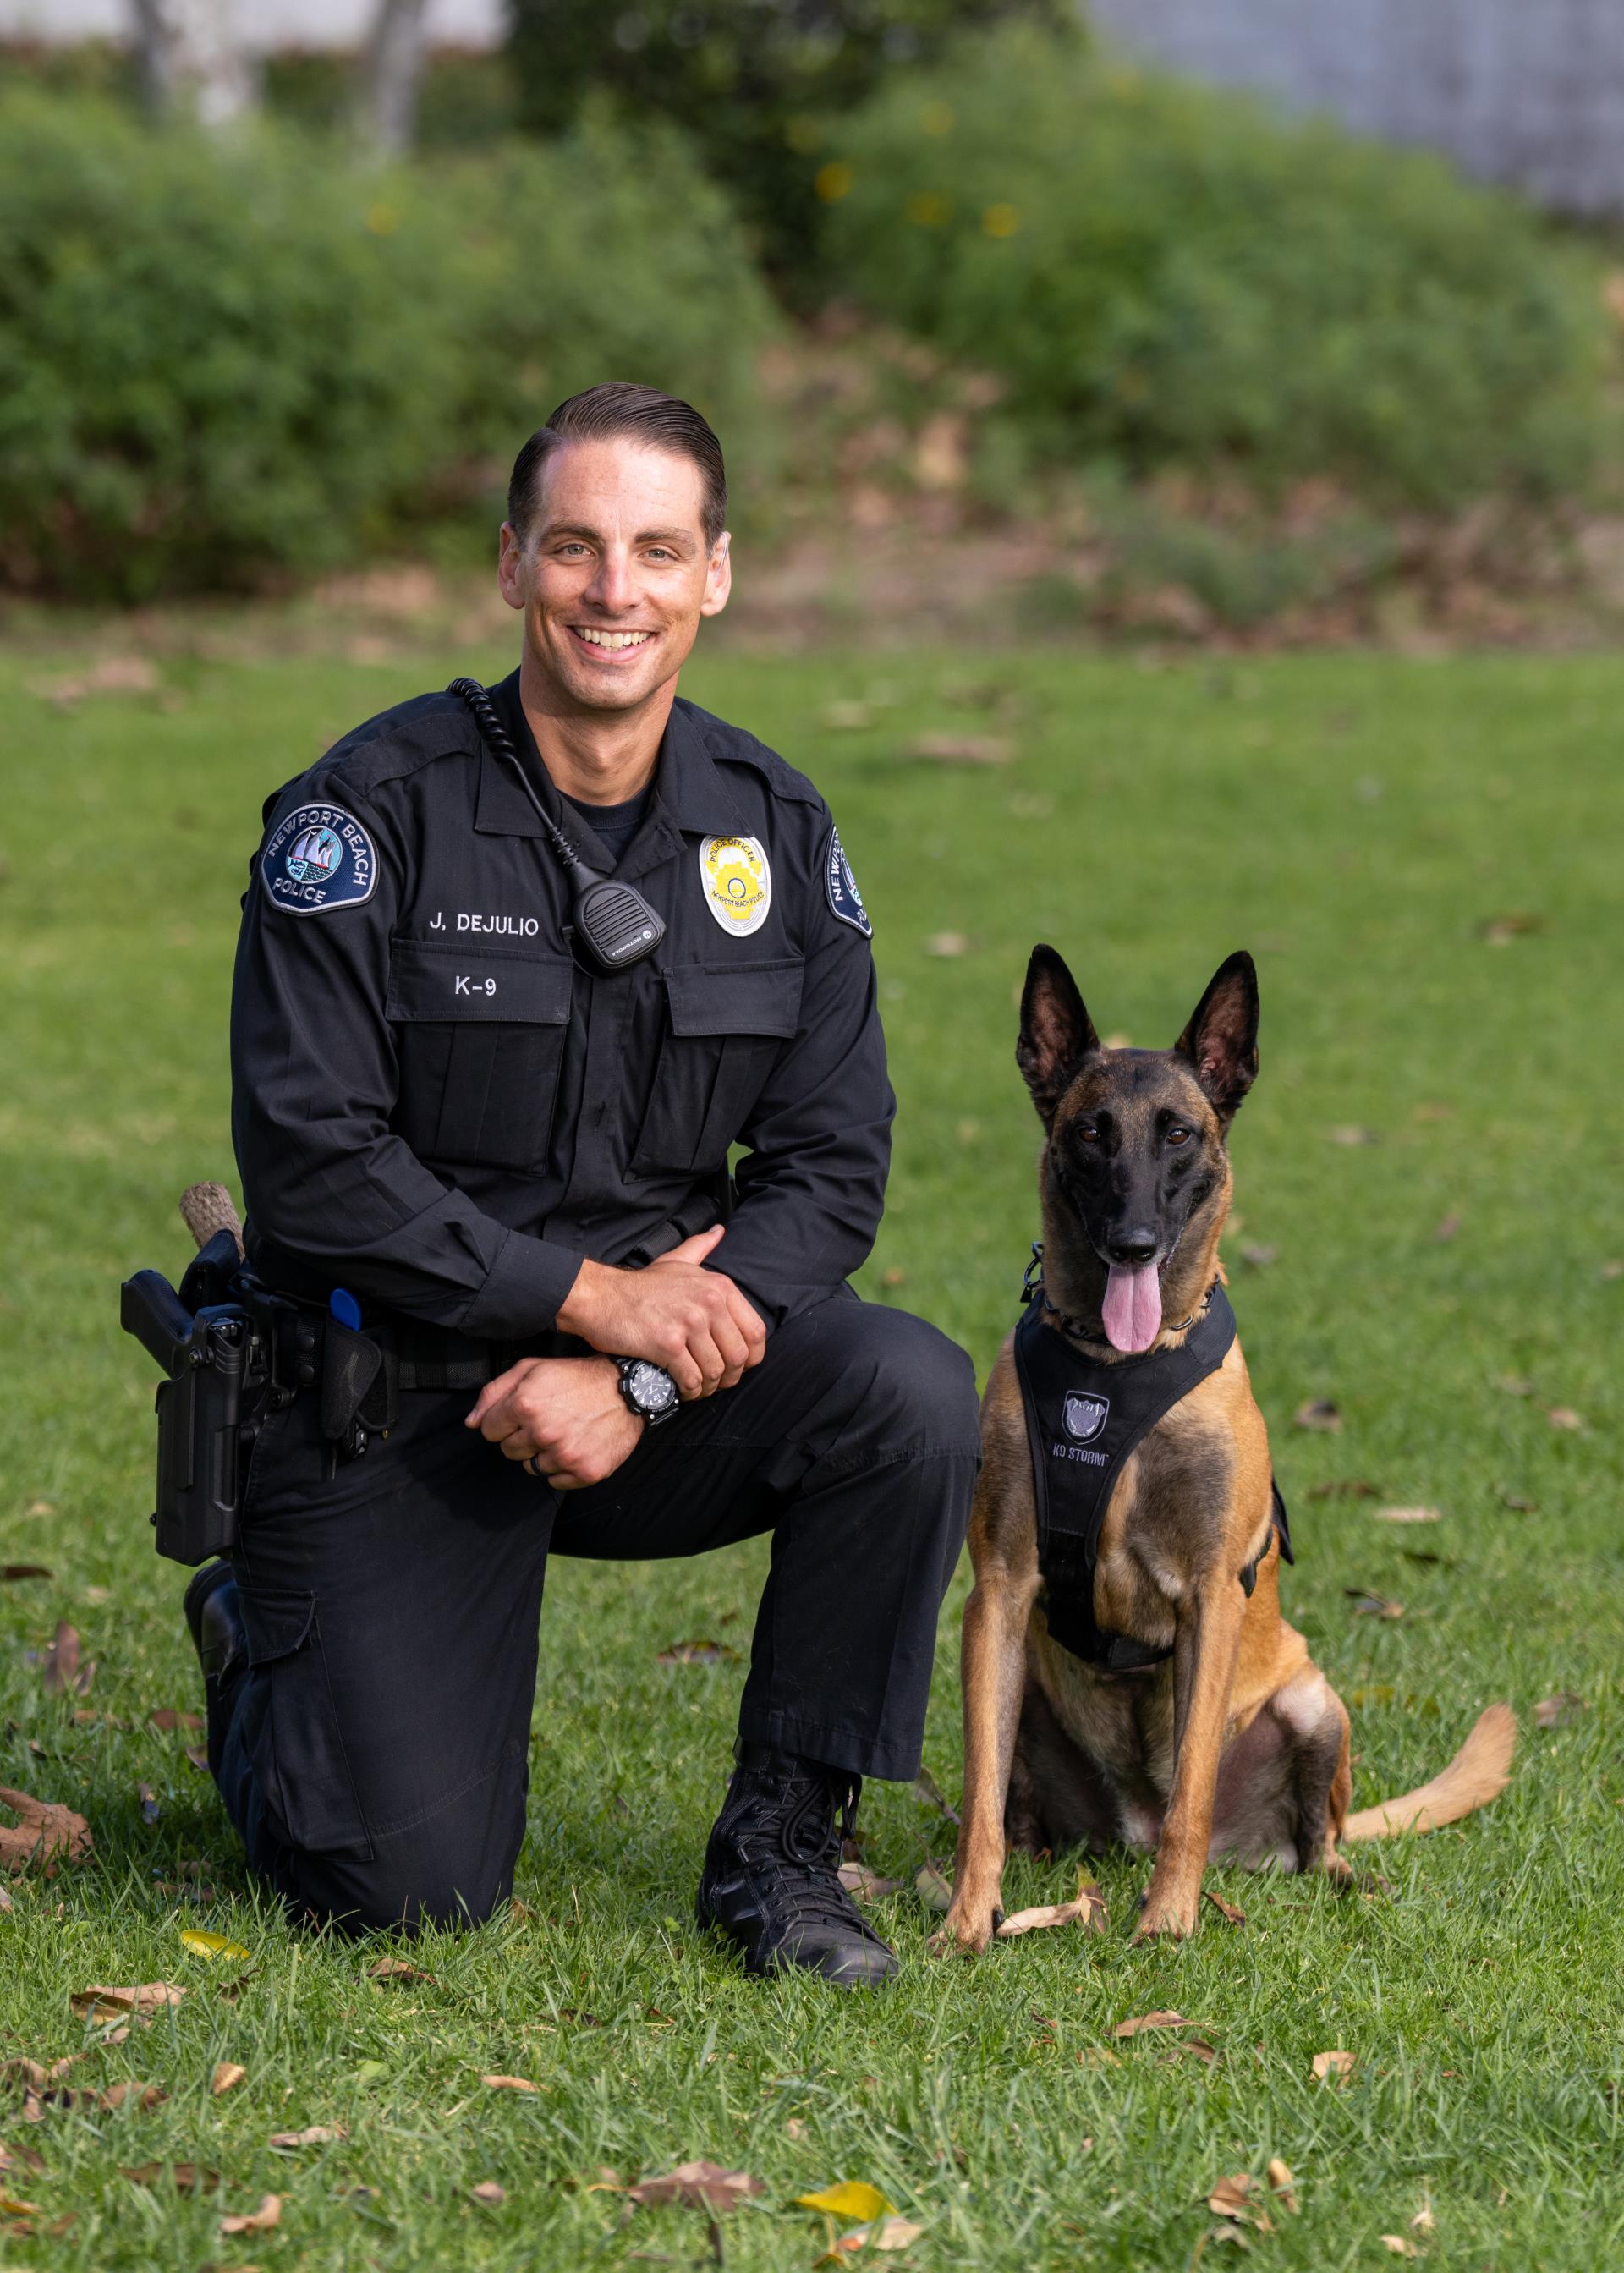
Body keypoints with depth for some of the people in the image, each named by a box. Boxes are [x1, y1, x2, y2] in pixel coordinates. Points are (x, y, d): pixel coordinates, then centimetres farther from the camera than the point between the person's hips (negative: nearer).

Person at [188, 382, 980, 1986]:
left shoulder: (773, 832, 1)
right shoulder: (377, 812, -12)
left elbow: (832, 1168, -3)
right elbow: (310, 1157, -18)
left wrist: (643, 1381, -17)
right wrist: (590, 1293, -22)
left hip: (648, 1379, 4)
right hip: (387, 1400, -4)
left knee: (909, 1395, -25)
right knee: (406, 1887, -11)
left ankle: (778, 1849, -7)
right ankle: (262, 1655, 25)